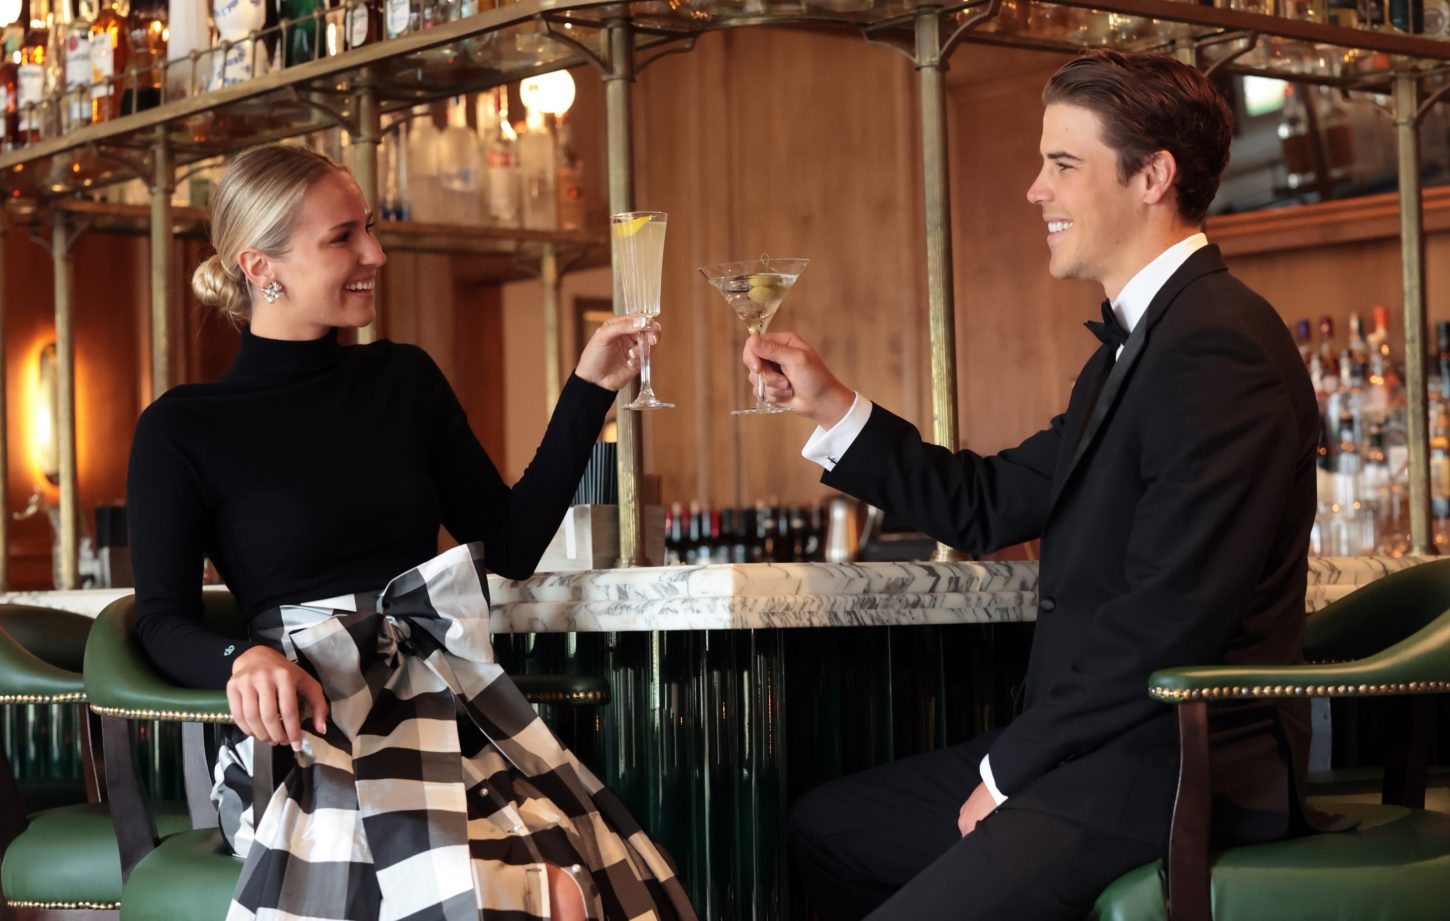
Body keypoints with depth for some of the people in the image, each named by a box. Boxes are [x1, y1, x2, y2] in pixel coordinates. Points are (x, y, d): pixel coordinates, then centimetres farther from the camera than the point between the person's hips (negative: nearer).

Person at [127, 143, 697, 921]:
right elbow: (163, 619, 1)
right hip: (307, 732, -3)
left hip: (447, 703, 4)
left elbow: (512, 543, 16)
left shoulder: (404, 380, 15)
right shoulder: (183, 430, 3)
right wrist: (245, 661, -20)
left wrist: (590, 387, 10)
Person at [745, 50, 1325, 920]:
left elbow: (1170, 617, -24)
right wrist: (832, 405, 12)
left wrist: (1012, 768, -15)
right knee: (825, 827, 18)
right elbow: (990, 506, 18)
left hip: (1169, 770, -10)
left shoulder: (1219, 345, -19)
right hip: (1106, 744, 10)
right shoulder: (1139, 340, 16)